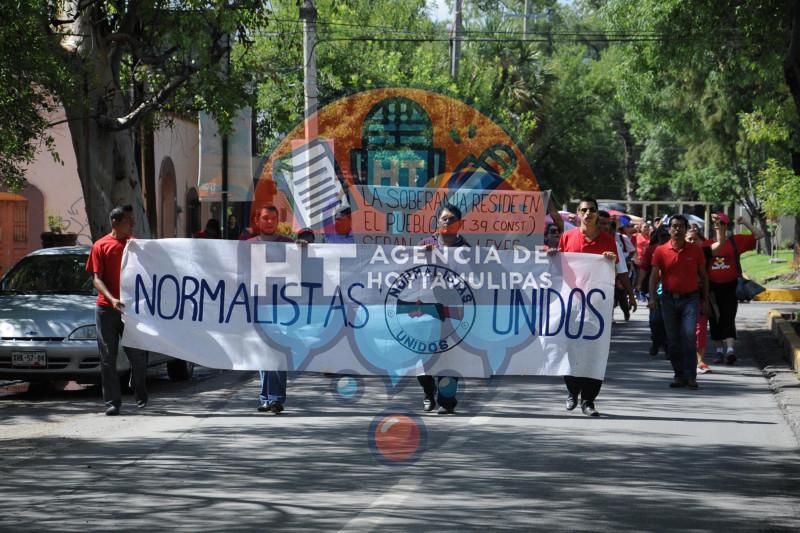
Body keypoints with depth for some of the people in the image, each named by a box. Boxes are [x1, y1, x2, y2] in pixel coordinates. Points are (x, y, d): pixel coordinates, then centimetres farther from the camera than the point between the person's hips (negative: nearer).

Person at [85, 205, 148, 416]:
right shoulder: (101, 246, 1)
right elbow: (96, 278, -3)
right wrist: (111, 299, -19)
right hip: (106, 309, -2)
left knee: (138, 355, 0)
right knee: (108, 358, 1)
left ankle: (139, 394, 25)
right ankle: (112, 402, 6)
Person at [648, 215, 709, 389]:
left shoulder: (695, 250, 3)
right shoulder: (661, 251, 2)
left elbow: (703, 276, 10)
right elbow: (654, 275, -2)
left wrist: (705, 300, 7)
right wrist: (653, 297, -16)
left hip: (690, 298, -2)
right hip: (669, 299, 2)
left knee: (689, 336, -14)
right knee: (672, 339, 6)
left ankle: (690, 376, -12)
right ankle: (679, 375, 16)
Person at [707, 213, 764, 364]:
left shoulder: (736, 241, 3)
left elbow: (759, 235, 4)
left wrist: (745, 223, -2)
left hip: (730, 286, -2)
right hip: (712, 287, 2)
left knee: (728, 318, -11)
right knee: (714, 320, 7)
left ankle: (730, 349, -19)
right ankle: (720, 350, 18)